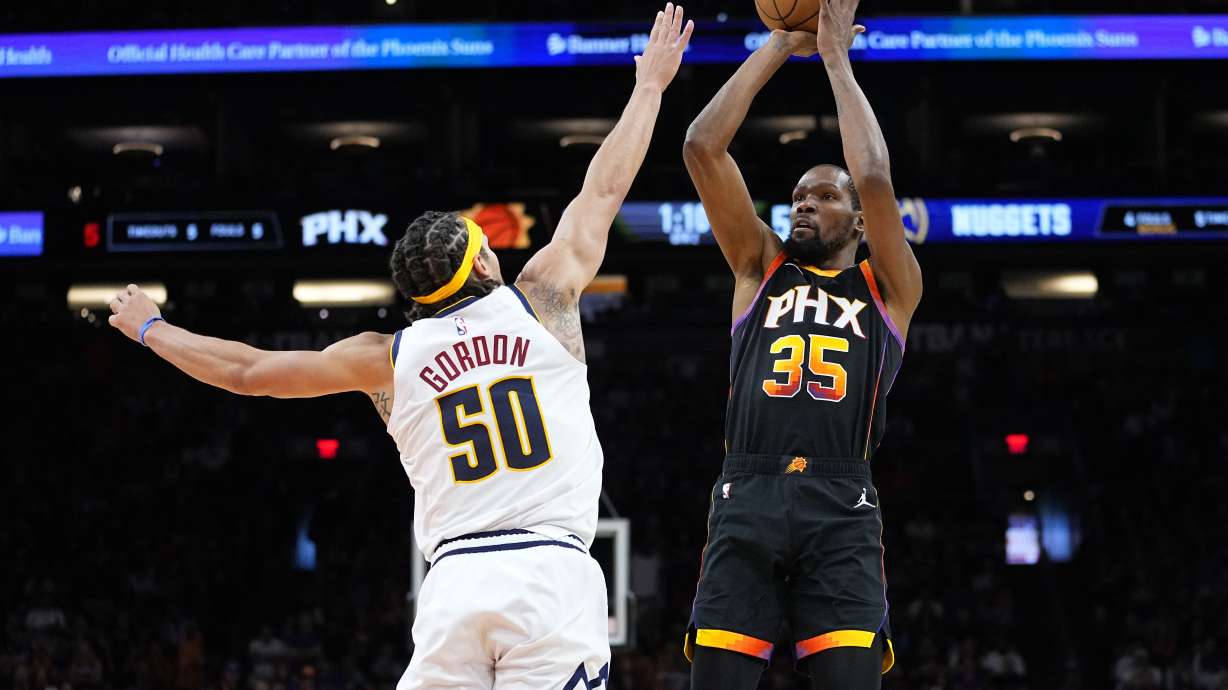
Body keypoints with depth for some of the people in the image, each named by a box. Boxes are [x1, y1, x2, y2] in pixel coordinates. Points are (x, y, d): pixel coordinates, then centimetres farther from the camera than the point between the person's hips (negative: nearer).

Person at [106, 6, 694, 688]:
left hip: (455, 581, 2)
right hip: (553, 570, -2)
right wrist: (649, 87, 36)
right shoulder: (543, 300, 10)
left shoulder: (389, 358, 13)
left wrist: (149, 329, 38)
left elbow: (247, 370, 21)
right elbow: (603, 192, 22)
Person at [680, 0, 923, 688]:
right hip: (747, 500, 2)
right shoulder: (761, 268, 22)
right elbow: (703, 147, 12)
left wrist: (837, 59, 8)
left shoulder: (888, 288, 17)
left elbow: (876, 180, 0)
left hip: (842, 508, -1)